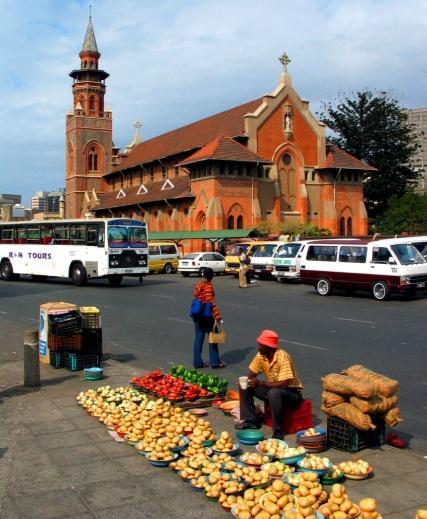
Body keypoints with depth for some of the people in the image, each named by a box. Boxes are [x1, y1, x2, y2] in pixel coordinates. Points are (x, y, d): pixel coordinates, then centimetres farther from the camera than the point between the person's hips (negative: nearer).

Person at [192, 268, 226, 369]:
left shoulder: (198, 285, 6)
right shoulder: (208, 286, -15)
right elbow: (211, 302, -21)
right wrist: (218, 317, -23)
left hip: (197, 315, 7)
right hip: (206, 316, -7)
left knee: (198, 338, 10)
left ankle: (197, 362, 12)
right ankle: (215, 361, 8)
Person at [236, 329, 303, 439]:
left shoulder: (283, 357, -28)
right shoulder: (260, 356, -7)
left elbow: (284, 384, -32)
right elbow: (250, 376, 3)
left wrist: (261, 382, -29)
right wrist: (246, 381, -20)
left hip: (292, 391, -7)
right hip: (273, 388, 7)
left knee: (274, 393, -39)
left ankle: (278, 431, -25)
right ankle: (250, 421, 2)